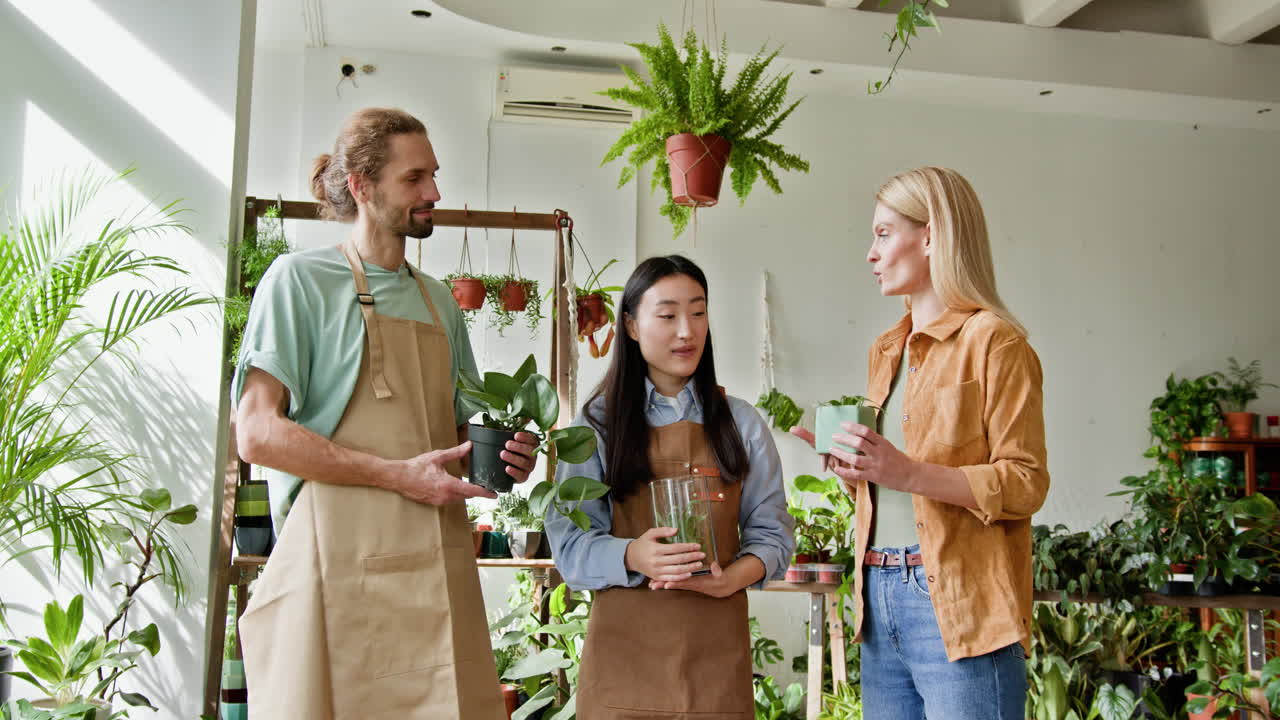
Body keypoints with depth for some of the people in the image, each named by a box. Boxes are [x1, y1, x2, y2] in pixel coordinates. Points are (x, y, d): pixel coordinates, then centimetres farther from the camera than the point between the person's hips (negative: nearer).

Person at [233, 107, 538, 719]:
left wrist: (499, 455, 4)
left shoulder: (438, 300, 19)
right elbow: (257, 434, -9)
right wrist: (401, 475, -15)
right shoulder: (301, 279, 0)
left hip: (438, 566, 5)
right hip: (342, 565, -5)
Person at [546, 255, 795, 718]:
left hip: (715, 645, 1)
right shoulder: (598, 423, 2)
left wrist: (732, 577, -16)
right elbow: (569, 539, -4)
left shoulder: (741, 423, 6)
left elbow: (771, 531, 5)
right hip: (624, 645, -1)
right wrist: (632, 557, -24)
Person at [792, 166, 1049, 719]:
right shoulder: (886, 351, 18)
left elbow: (1025, 484, -12)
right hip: (881, 599, 7)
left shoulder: (993, 341, -6)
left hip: (957, 605, -7)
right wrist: (855, 468, 4)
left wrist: (908, 472, -22)